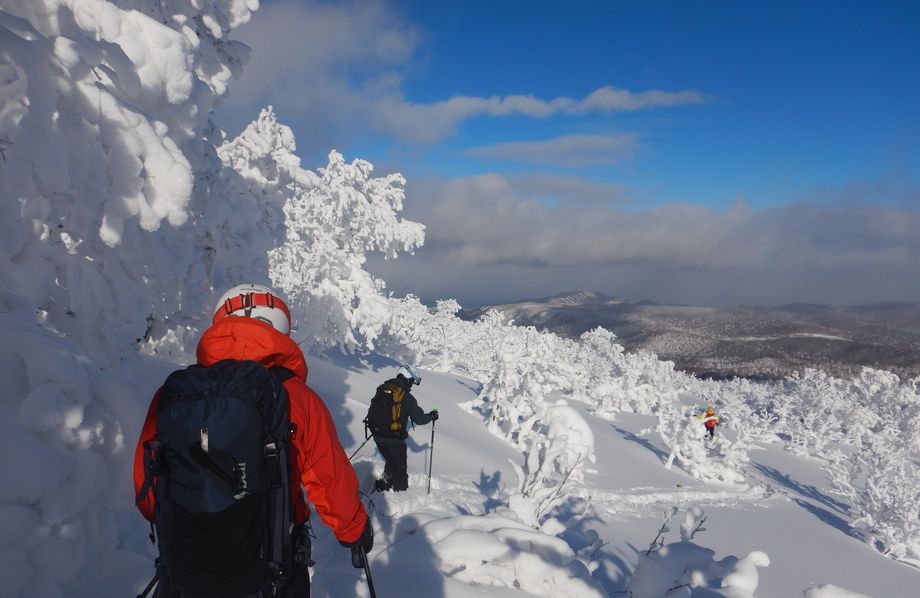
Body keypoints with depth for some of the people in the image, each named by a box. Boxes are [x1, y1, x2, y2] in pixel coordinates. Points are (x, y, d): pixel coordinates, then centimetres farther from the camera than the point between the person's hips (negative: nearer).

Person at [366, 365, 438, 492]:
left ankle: (382, 486, 26)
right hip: (394, 439, -6)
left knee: (391, 462, 27)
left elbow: (372, 410, 13)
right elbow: (418, 419, -9)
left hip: (377, 436, 6)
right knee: (400, 468, 13)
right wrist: (431, 416, 10)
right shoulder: (407, 397, -14)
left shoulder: (382, 389, 4)